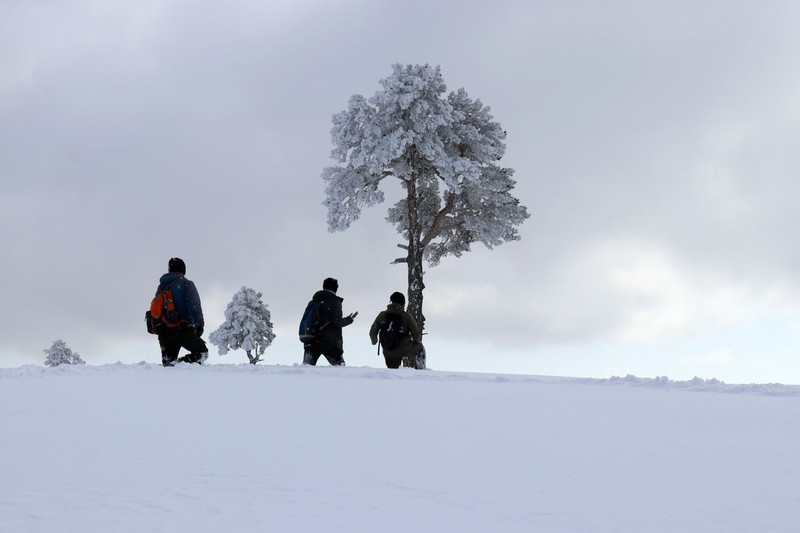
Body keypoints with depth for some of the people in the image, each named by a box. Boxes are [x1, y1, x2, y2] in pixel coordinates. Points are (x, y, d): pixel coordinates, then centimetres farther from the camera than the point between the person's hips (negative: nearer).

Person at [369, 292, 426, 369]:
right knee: (420, 348, 29)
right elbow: (416, 333, -11)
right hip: (404, 350, -3)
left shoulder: (382, 315, -5)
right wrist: (417, 341, 13)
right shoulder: (406, 316, -15)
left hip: (388, 352, 3)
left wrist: (374, 341, 25)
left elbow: (373, 332, 2)